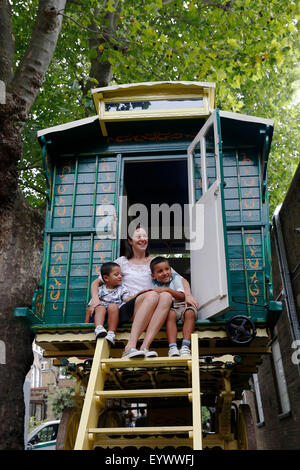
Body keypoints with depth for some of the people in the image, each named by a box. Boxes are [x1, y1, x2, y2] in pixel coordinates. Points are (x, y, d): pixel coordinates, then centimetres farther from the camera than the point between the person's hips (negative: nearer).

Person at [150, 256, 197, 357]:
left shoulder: (175, 277, 5)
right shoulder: (155, 284, 8)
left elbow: (182, 296, -7)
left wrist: (167, 290, -17)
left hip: (182, 305, 0)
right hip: (169, 308, 0)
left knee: (190, 312, -33)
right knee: (170, 314, -35)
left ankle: (185, 346, -37)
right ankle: (172, 348, -42)